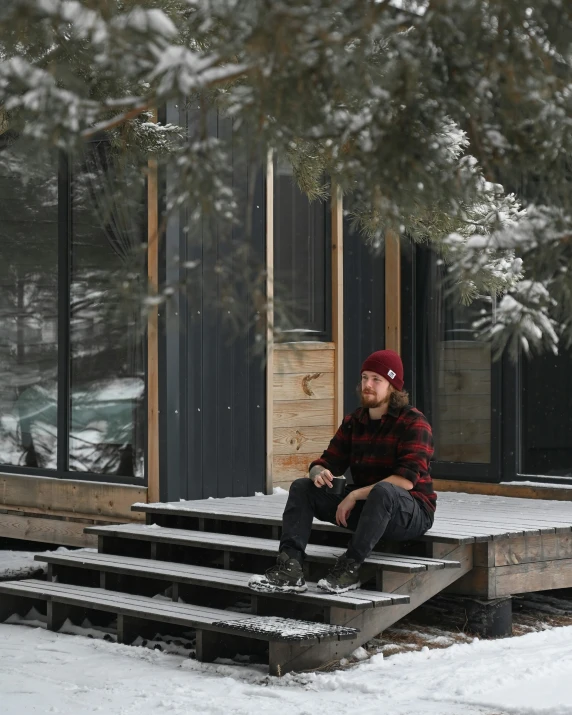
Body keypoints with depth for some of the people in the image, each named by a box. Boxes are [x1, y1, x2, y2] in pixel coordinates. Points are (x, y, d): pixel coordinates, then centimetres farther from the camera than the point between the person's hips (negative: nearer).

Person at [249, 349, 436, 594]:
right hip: (365, 508, 7)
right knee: (302, 487, -6)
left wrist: (355, 495, -26)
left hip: (411, 512, -7)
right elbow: (328, 462, 6)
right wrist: (319, 473, -20)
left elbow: (406, 480, -26)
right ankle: (290, 567, -24)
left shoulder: (413, 423, -14)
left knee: (383, 490, -40)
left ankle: (350, 567, -34)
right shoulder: (353, 422, 7)